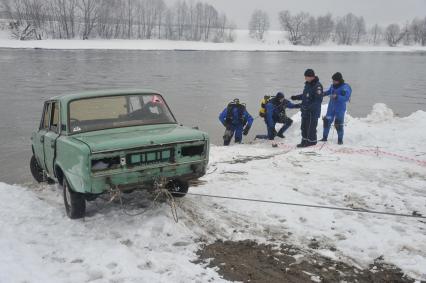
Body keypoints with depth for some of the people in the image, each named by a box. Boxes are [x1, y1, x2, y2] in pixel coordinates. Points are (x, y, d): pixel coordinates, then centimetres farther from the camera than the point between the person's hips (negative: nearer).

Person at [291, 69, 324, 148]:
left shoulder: (317, 86, -18)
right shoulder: (307, 84, 10)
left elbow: (318, 100, -22)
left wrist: (311, 107, -29)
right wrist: (296, 97, 14)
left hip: (313, 112, -9)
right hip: (305, 110, 9)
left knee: (311, 127, -2)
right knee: (304, 127, 15)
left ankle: (311, 141, 10)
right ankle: (304, 141, 26)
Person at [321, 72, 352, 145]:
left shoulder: (345, 87, -15)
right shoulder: (333, 86, 3)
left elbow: (346, 98, -24)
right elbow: (329, 92, 23)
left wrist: (337, 97, -34)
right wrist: (323, 93, 4)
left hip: (340, 109, -5)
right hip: (331, 108, 6)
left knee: (338, 125, -3)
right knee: (327, 122, 7)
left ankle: (340, 139, 13)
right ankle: (325, 137, 21)